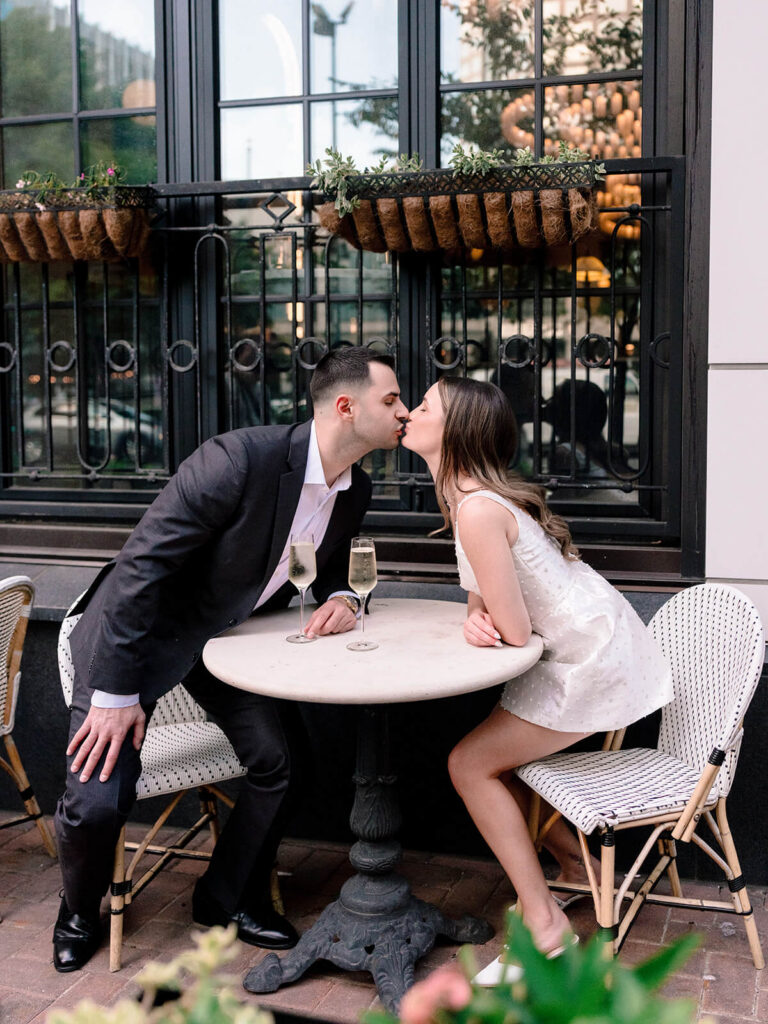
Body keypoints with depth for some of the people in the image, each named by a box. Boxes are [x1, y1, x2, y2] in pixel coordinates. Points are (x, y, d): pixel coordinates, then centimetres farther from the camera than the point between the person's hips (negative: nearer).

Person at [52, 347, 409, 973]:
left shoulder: (355, 492, -5)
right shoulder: (240, 459, -30)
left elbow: (335, 563, 15)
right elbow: (142, 564, -27)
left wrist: (341, 598, -11)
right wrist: (116, 692, -25)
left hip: (234, 633, 7)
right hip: (140, 624, -6)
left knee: (281, 757, -3)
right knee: (98, 798, -13)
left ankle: (229, 899, 24)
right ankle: (80, 910, 22)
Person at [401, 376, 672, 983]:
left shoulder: (477, 510, -26)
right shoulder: (474, 494, 5)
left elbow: (515, 632, -25)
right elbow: (485, 597, 13)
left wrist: (485, 623, -3)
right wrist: (477, 620, -10)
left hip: (591, 662, -9)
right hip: (595, 649, 9)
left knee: (471, 764, -4)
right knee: (491, 757, 15)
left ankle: (546, 928, 2)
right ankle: (575, 863, 31)